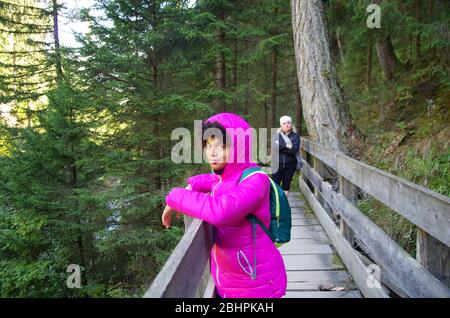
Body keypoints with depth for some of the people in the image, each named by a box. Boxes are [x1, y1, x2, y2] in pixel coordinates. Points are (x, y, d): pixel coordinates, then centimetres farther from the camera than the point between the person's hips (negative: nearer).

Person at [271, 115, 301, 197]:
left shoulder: (295, 136, 1)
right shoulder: (277, 135, 4)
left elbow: (294, 150, -14)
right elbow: (274, 146, -14)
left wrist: (281, 147, -14)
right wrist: (287, 146, -17)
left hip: (290, 165, 0)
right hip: (278, 165, 0)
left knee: (286, 185, 10)